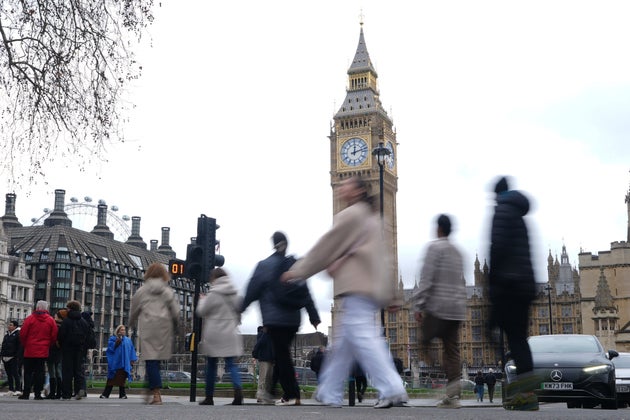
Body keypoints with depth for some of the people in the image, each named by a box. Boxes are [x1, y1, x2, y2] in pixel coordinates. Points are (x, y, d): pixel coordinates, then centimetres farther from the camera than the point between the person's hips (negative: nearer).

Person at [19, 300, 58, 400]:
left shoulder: (30, 318, -5)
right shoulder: (51, 320, 1)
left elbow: (22, 334, -4)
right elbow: (54, 336, 0)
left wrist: (25, 345, 12)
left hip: (30, 351, -1)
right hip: (43, 351, 1)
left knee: (28, 372, 5)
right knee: (40, 372, 5)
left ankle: (26, 393, 4)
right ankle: (38, 393, 3)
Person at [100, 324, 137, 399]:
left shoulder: (128, 340, 14)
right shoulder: (113, 338, 6)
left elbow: (132, 350, 14)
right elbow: (110, 347, -7)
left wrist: (132, 360, 7)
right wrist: (116, 343, -20)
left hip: (124, 363, 2)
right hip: (115, 362, -2)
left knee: (122, 379, 3)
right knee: (112, 378, -4)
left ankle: (122, 394, 6)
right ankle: (105, 394, 0)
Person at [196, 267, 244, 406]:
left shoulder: (213, 294, -8)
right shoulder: (235, 294, 8)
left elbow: (201, 312, -2)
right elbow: (239, 312, 15)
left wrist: (202, 300, 15)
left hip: (214, 335, -4)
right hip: (230, 335, 4)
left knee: (211, 365, 8)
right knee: (231, 364, 3)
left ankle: (209, 397, 14)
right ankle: (238, 388, -23)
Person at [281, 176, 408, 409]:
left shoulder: (350, 214, -4)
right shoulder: (371, 218, 24)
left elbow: (327, 245, -6)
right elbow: (380, 257, 23)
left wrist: (298, 270, 1)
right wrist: (390, 295, 23)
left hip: (355, 287, -10)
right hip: (370, 287, 10)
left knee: (363, 338, -12)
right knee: (342, 341, 11)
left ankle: (392, 390, -17)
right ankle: (329, 394, 15)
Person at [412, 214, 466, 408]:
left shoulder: (435, 247, -5)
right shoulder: (457, 252, 19)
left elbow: (426, 279, -13)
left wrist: (418, 305, -12)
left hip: (437, 307, -7)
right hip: (457, 308, 7)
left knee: (425, 342, -2)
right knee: (452, 350, 5)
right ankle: (452, 395, 0)